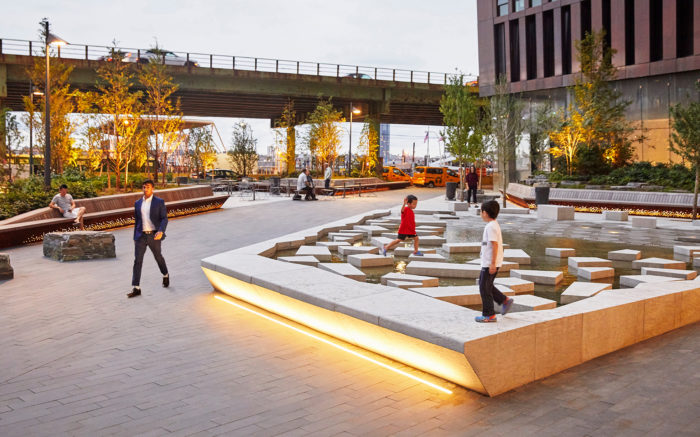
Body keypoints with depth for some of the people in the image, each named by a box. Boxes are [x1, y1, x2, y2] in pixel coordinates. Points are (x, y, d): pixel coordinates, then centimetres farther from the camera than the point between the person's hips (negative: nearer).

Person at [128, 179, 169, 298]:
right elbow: (137, 221, 15)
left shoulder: (159, 202, -4)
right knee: (137, 260, -7)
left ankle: (165, 275, 45)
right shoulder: (138, 203, 8)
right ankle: (136, 289, -7)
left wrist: (161, 231, -28)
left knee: (158, 257, 15)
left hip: (154, 235, -3)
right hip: (141, 236, 3)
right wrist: (135, 238, 15)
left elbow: (164, 219, -10)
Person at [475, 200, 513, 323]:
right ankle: (505, 300, 22)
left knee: (485, 288, -1)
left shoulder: (491, 227, -18)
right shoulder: (494, 225, 13)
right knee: (485, 285, 19)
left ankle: (489, 315, 6)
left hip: (490, 263, -10)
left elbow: (495, 245, -23)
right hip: (488, 262, 10)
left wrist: (493, 263, -23)